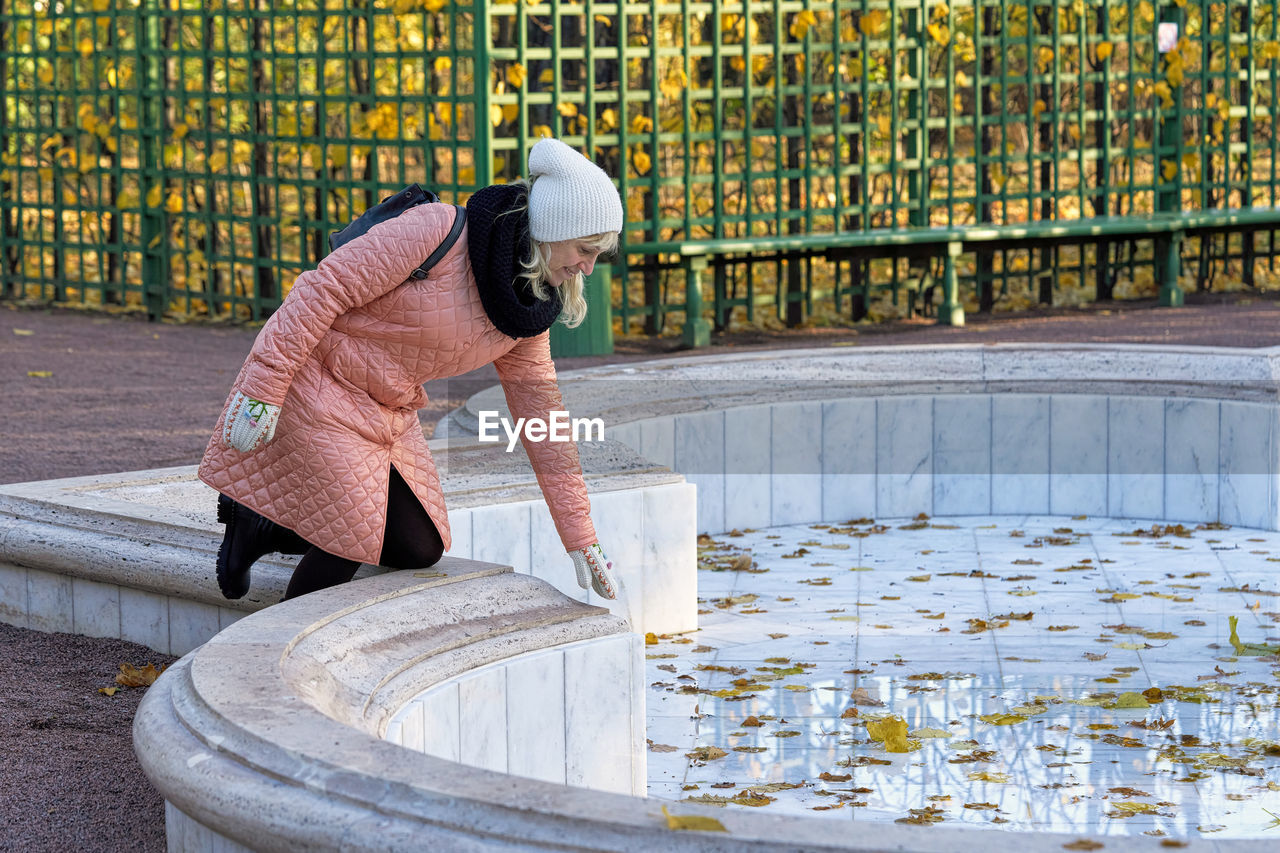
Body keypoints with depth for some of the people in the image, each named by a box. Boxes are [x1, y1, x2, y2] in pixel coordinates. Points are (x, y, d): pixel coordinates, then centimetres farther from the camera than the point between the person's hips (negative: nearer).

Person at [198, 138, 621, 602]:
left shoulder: (529, 307, -1)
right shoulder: (440, 232, -25)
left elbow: (540, 411, 6)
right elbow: (324, 288, -24)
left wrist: (580, 537, 6)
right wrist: (263, 388, -27)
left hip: (389, 414, 8)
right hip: (317, 385, -8)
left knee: (419, 549, 3)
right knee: (355, 542, -13)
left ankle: (263, 526, 16)